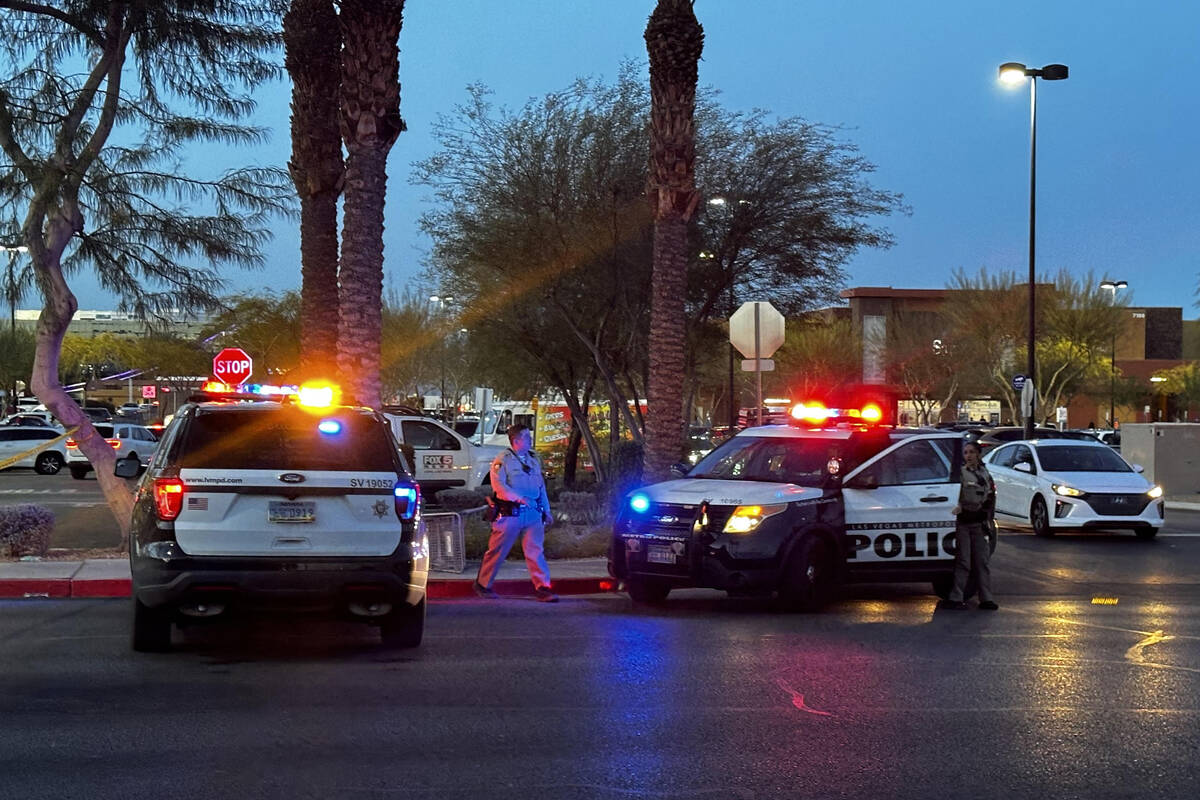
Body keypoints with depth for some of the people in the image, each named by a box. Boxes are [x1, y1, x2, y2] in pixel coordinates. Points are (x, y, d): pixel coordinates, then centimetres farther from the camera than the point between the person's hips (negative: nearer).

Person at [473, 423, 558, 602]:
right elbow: (499, 485, -14)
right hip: (510, 512, -5)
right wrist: (520, 498, -23)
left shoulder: (533, 460, 18)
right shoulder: (502, 460, -3)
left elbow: (541, 487, 23)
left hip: (533, 513, 5)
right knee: (497, 551, 2)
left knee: (535, 550, -3)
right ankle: (482, 584, 15)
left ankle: (542, 587, -5)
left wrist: (546, 510, 18)